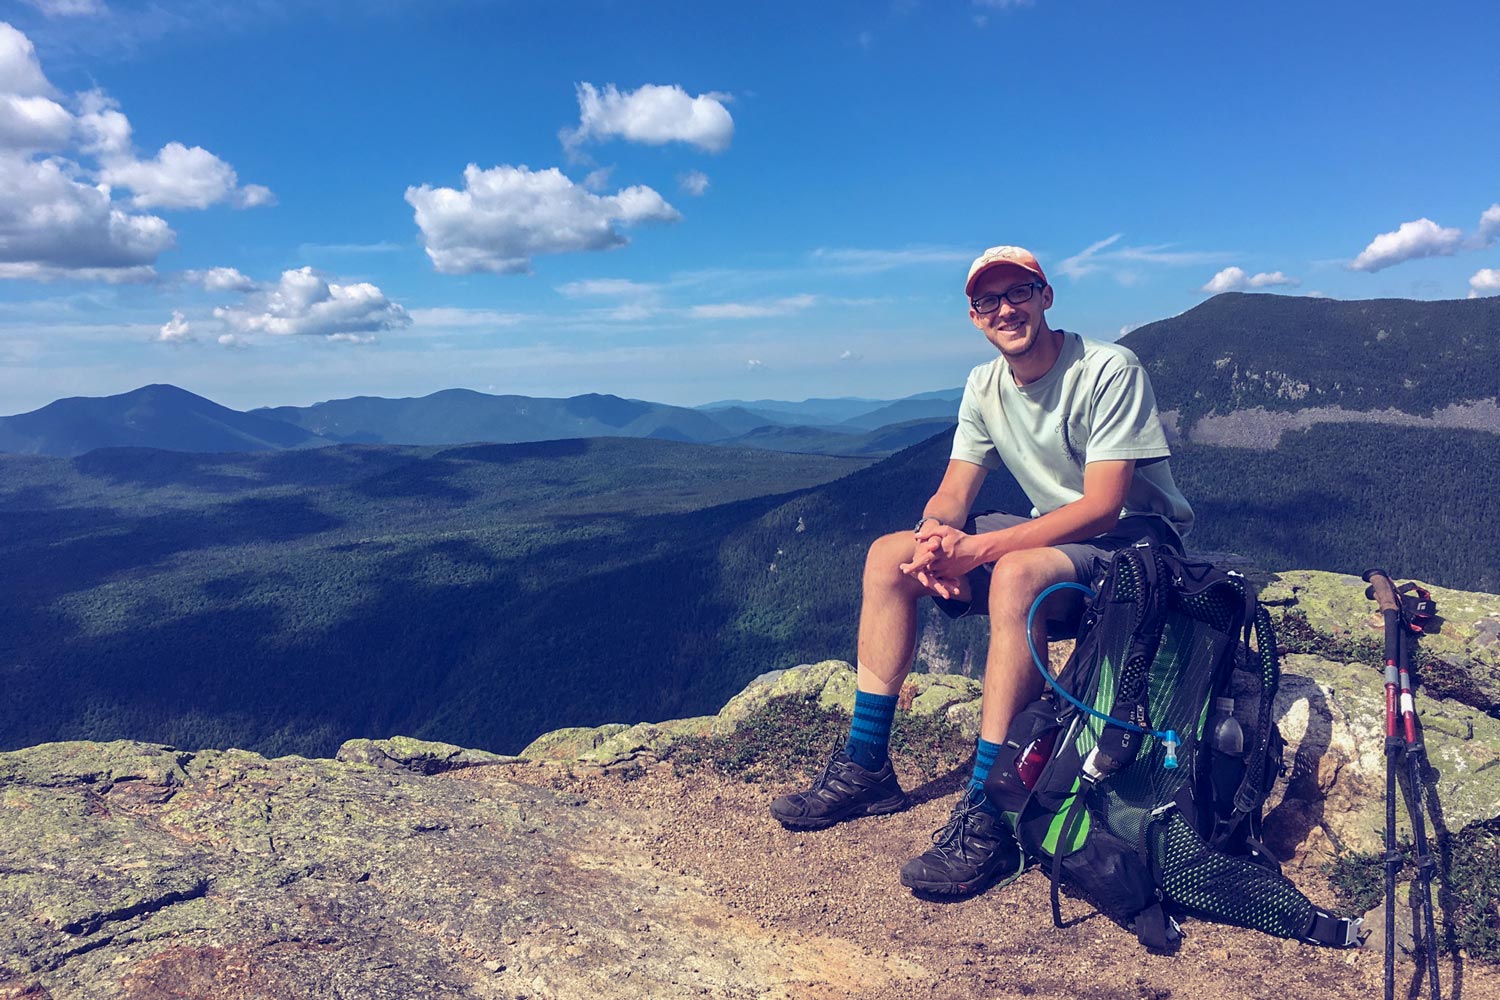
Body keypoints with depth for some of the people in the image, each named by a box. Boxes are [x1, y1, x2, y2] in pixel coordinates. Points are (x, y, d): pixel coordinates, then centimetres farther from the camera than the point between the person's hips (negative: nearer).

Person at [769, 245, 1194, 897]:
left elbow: (1103, 506, -25)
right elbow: (954, 493, 2)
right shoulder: (985, 386, 3)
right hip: (1052, 533, 7)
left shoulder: (1109, 370, -18)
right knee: (888, 556, -7)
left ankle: (984, 817, -34)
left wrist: (977, 548, -33)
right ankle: (865, 767, -5)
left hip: (1138, 539, -7)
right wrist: (935, 536, -24)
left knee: (1015, 574, -39)